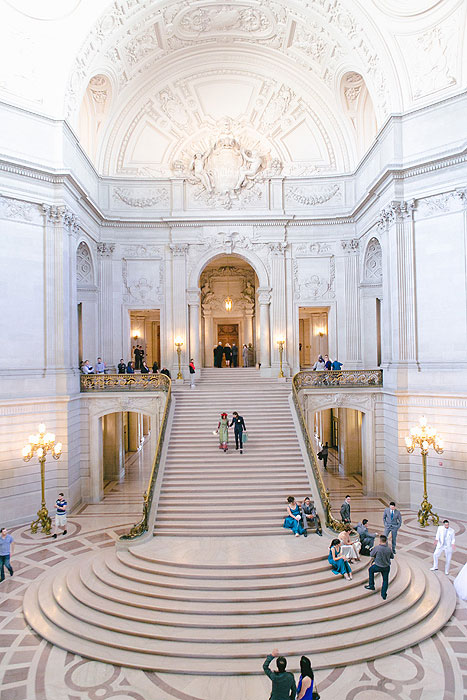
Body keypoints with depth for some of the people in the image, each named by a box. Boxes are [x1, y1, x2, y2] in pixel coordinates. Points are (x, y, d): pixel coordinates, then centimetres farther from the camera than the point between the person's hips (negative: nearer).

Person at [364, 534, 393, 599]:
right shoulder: (389, 548, -10)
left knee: (370, 570, 25)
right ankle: (384, 595, 22)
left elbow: (371, 554, -6)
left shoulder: (377, 547, -20)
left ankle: (371, 585, 28)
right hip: (387, 567, 3)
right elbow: (392, 557, 6)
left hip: (378, 566, -3)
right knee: (385, 580, 18)